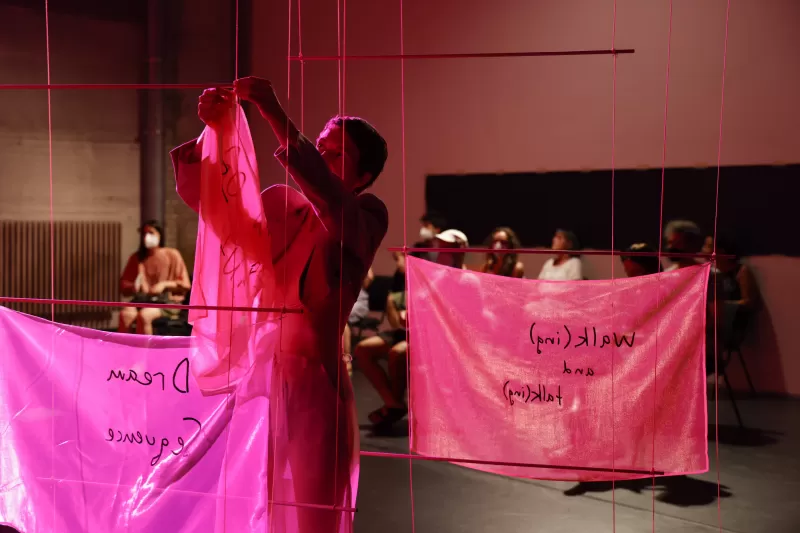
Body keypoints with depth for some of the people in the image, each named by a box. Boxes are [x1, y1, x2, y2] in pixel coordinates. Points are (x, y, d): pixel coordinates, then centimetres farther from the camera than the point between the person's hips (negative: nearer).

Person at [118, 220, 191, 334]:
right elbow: (123, 284, 16)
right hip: (142, 300, 4)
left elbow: (185, 285, 2)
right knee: (125, 314, -31)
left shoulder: (172, 255, 3)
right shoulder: (136, 258, 13)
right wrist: (133, 287, -6)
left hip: (167, 301, -3)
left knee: (144, 315, -36)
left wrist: (165, 285, -13)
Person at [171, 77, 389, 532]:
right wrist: (215, 129, -11)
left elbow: (330, 201, -26)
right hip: (256, 378, 4)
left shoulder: (367, 217, -4)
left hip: (316, 387, -4)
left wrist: (277, 117, -31)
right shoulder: (278, 203, 9)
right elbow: (201, 195, 6)